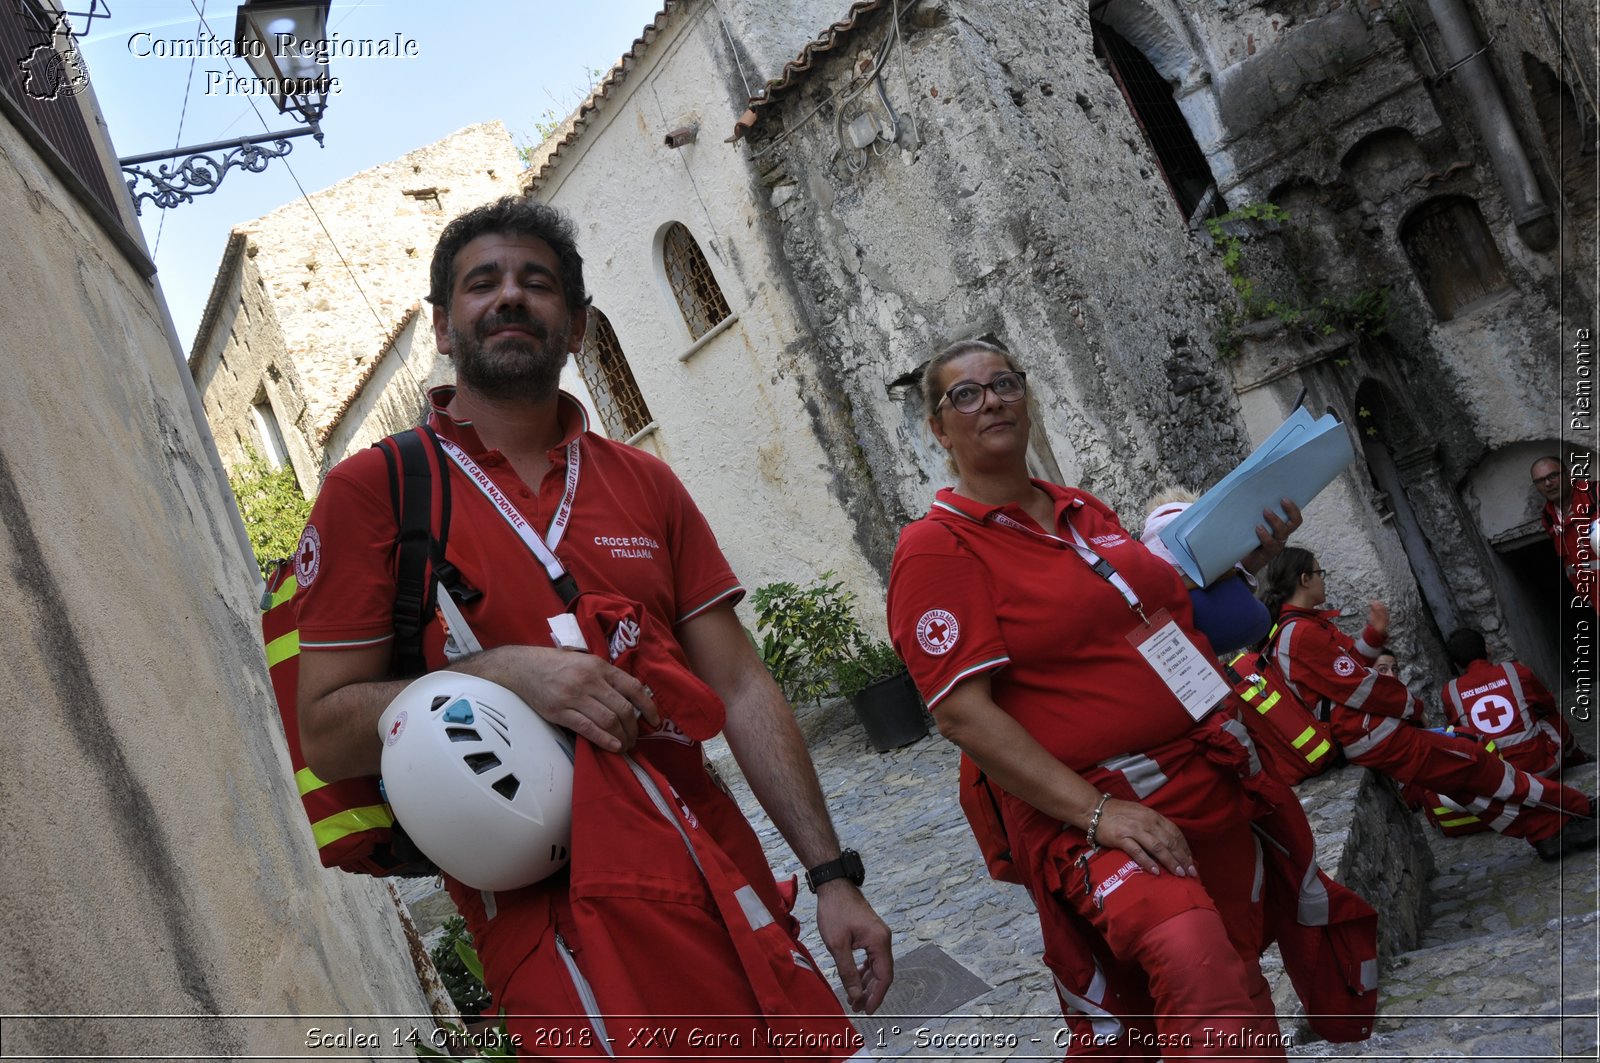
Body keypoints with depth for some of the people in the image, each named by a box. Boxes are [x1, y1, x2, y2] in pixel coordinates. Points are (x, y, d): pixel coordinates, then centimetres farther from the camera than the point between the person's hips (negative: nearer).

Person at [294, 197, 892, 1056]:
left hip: (727, 889, 4)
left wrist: (831, 874, 2)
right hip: (555, 920, -4)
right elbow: (326, 732, -3)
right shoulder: (372, 490, 0)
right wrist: (502, 674, -17)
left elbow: (740, 689, 8)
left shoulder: (645, 485, 11)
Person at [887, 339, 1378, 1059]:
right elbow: (962, 711, -17)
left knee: (1235, 977, 18)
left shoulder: (1082, 511, 14)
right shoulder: (935, 548, -9)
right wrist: (1095, 811, -23)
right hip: (1089, 816, -7)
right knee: (1198, 969, -33)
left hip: (1216, 781, 8)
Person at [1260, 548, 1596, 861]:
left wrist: (1374, 633, 0)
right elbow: (1361, 689, -20)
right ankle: (1576, 808, 21)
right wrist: (1411, 706, -3)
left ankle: (1549, 832, 26)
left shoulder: (1288, 628, 9)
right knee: (1475, 764, 5)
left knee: (1466, 779, 16)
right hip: (1377, 738, -10)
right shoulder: (1304, 633, -23)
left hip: (1367, 736, 10)